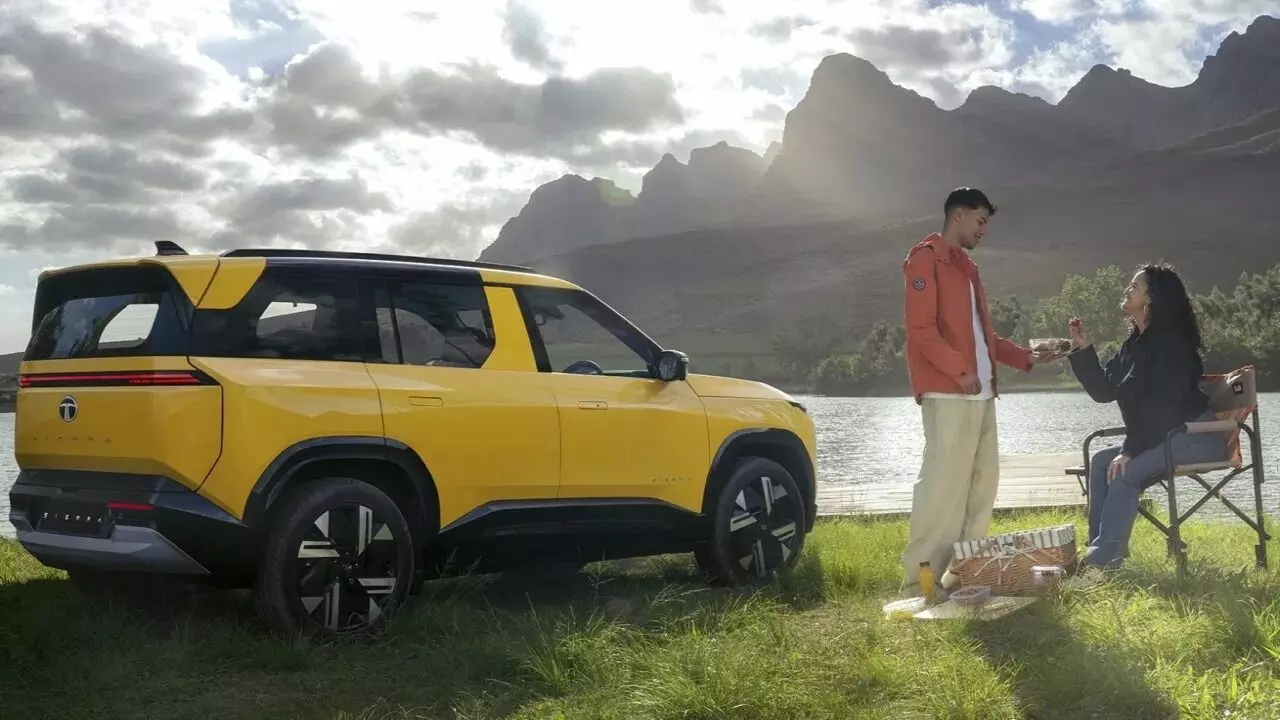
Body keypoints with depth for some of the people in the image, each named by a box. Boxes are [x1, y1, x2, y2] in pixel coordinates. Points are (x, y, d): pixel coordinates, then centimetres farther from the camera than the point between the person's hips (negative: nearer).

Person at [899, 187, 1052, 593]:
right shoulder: (925, 259, -4)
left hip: (980, 393, 10)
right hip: (948, 394, -10)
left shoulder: (967, 267, 24)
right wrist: (960, 370, -20)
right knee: (944, 482, -12)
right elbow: (921, 329, -14)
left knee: (982, 481, 8)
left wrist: (1027, 357, 19)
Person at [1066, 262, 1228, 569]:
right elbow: (1103, 390, 10)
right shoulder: (1135, 343, 11)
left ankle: (1103, 559, -24)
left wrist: (1130, 450, -24)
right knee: (1101, 461, -1)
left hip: (1196, 437, -9)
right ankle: (1100, 550, -6)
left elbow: (1162, 405, -23)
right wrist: (1084, 351, 0)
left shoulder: (1170, 342, -17)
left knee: (1125, 472, -23)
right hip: (1162, 436, 9)